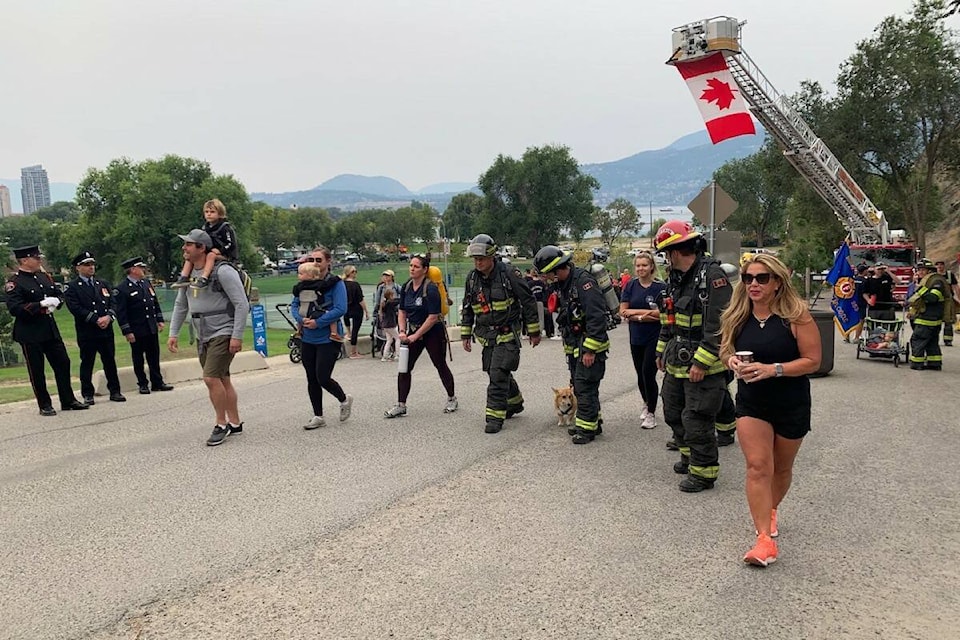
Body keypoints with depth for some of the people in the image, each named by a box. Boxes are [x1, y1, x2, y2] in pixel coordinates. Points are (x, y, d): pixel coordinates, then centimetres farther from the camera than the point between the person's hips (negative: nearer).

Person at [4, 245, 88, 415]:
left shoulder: (44, 276, 11)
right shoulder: (14, 282, -10)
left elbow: (59, 295, 17)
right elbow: (15, 309, -18)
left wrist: (55, 302, -6)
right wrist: (42, 305, -22)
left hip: (50, 329, 7)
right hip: (29, 333, -6)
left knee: (63, 363, 8)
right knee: (36, 371, 3)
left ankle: (68, 401, 18)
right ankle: (45, 406, 14)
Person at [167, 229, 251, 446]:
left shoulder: (222, 272, -15)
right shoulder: (188, 274, 10)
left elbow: (242, 304, -16)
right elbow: (180, 306, 18)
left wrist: (237, 336, -19)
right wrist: (173, 334, 12)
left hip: (223, 334, -8)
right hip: (203, 337, 8)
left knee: (211, 378, -15)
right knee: (222, 380, 12)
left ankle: (221, 425, 0)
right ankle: (234, 423, 22)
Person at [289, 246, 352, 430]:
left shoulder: (335, 283, -8)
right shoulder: (306, 283, 9)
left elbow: (340, 309, -17)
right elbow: (295, 305, 9)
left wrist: (318, 322, -20)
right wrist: (301, 319, -12)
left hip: (327, 338, -6)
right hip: (308, 338, 6)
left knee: (323, 378, -7)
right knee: (312, 379, 9)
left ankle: (344, 400, 22)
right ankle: (318, 417, 21)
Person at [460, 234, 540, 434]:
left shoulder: (509, 274, -13)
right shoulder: (472, 278, 3)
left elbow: (529, 302, -7)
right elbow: (467, 309, 14)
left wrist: (534, 332, -5)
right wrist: (465, 335, 11)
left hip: (507, 334, -6)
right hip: (486, 335, 6)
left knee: (498, 374, -13)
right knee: (500, 373, 14)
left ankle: (495, 416, -5)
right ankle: (514, 403, 37)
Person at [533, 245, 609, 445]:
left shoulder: (584, 282, -21)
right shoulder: (561, 284, 9)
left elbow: (597, 318, -25)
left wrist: (589, 350, -24)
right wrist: (568, 346, 18)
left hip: (590, 346, -10)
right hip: (574, 346, 10)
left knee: (585, 387, -5)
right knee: (578, 386, 15)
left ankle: (587, 428, 4)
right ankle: (592, 423, 27)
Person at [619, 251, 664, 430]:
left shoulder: (660, 287, -7)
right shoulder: (630, 286, 2)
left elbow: (663, 313, -14)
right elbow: (623, 311, -3)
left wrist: (635, 311, -13)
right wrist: (643, 316, -17)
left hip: (655, 338, -4)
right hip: (636, 337, 4)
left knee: (648, 373, -9)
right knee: (640, 374, 13)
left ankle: (651, 413, 5)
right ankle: (647, 404, 37)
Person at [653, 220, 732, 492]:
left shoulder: (712, 274, -18)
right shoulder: (677, 276, 11)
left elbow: (719, 324, -23)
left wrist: (701, 362, -23)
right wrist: (662, 351, 22)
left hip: (703, 365, -9)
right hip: (677, 362, 9)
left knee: (697, 419, -3)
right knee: (673, 412, 19)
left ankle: (704, 471, 13)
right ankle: (689, 455, 39)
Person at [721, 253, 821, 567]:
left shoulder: (796, 315, -16)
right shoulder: (738, 315, -3)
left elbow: (812, 361, -16)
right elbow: (726, 350, 10)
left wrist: (773, 369, -29)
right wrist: (731, 359, -14)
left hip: (791, 405, -1)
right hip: (751, 403, 2)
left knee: (781, 467, 17)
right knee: (757, 466, -11)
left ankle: (771, 510, 45)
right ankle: (764, 538, -10)